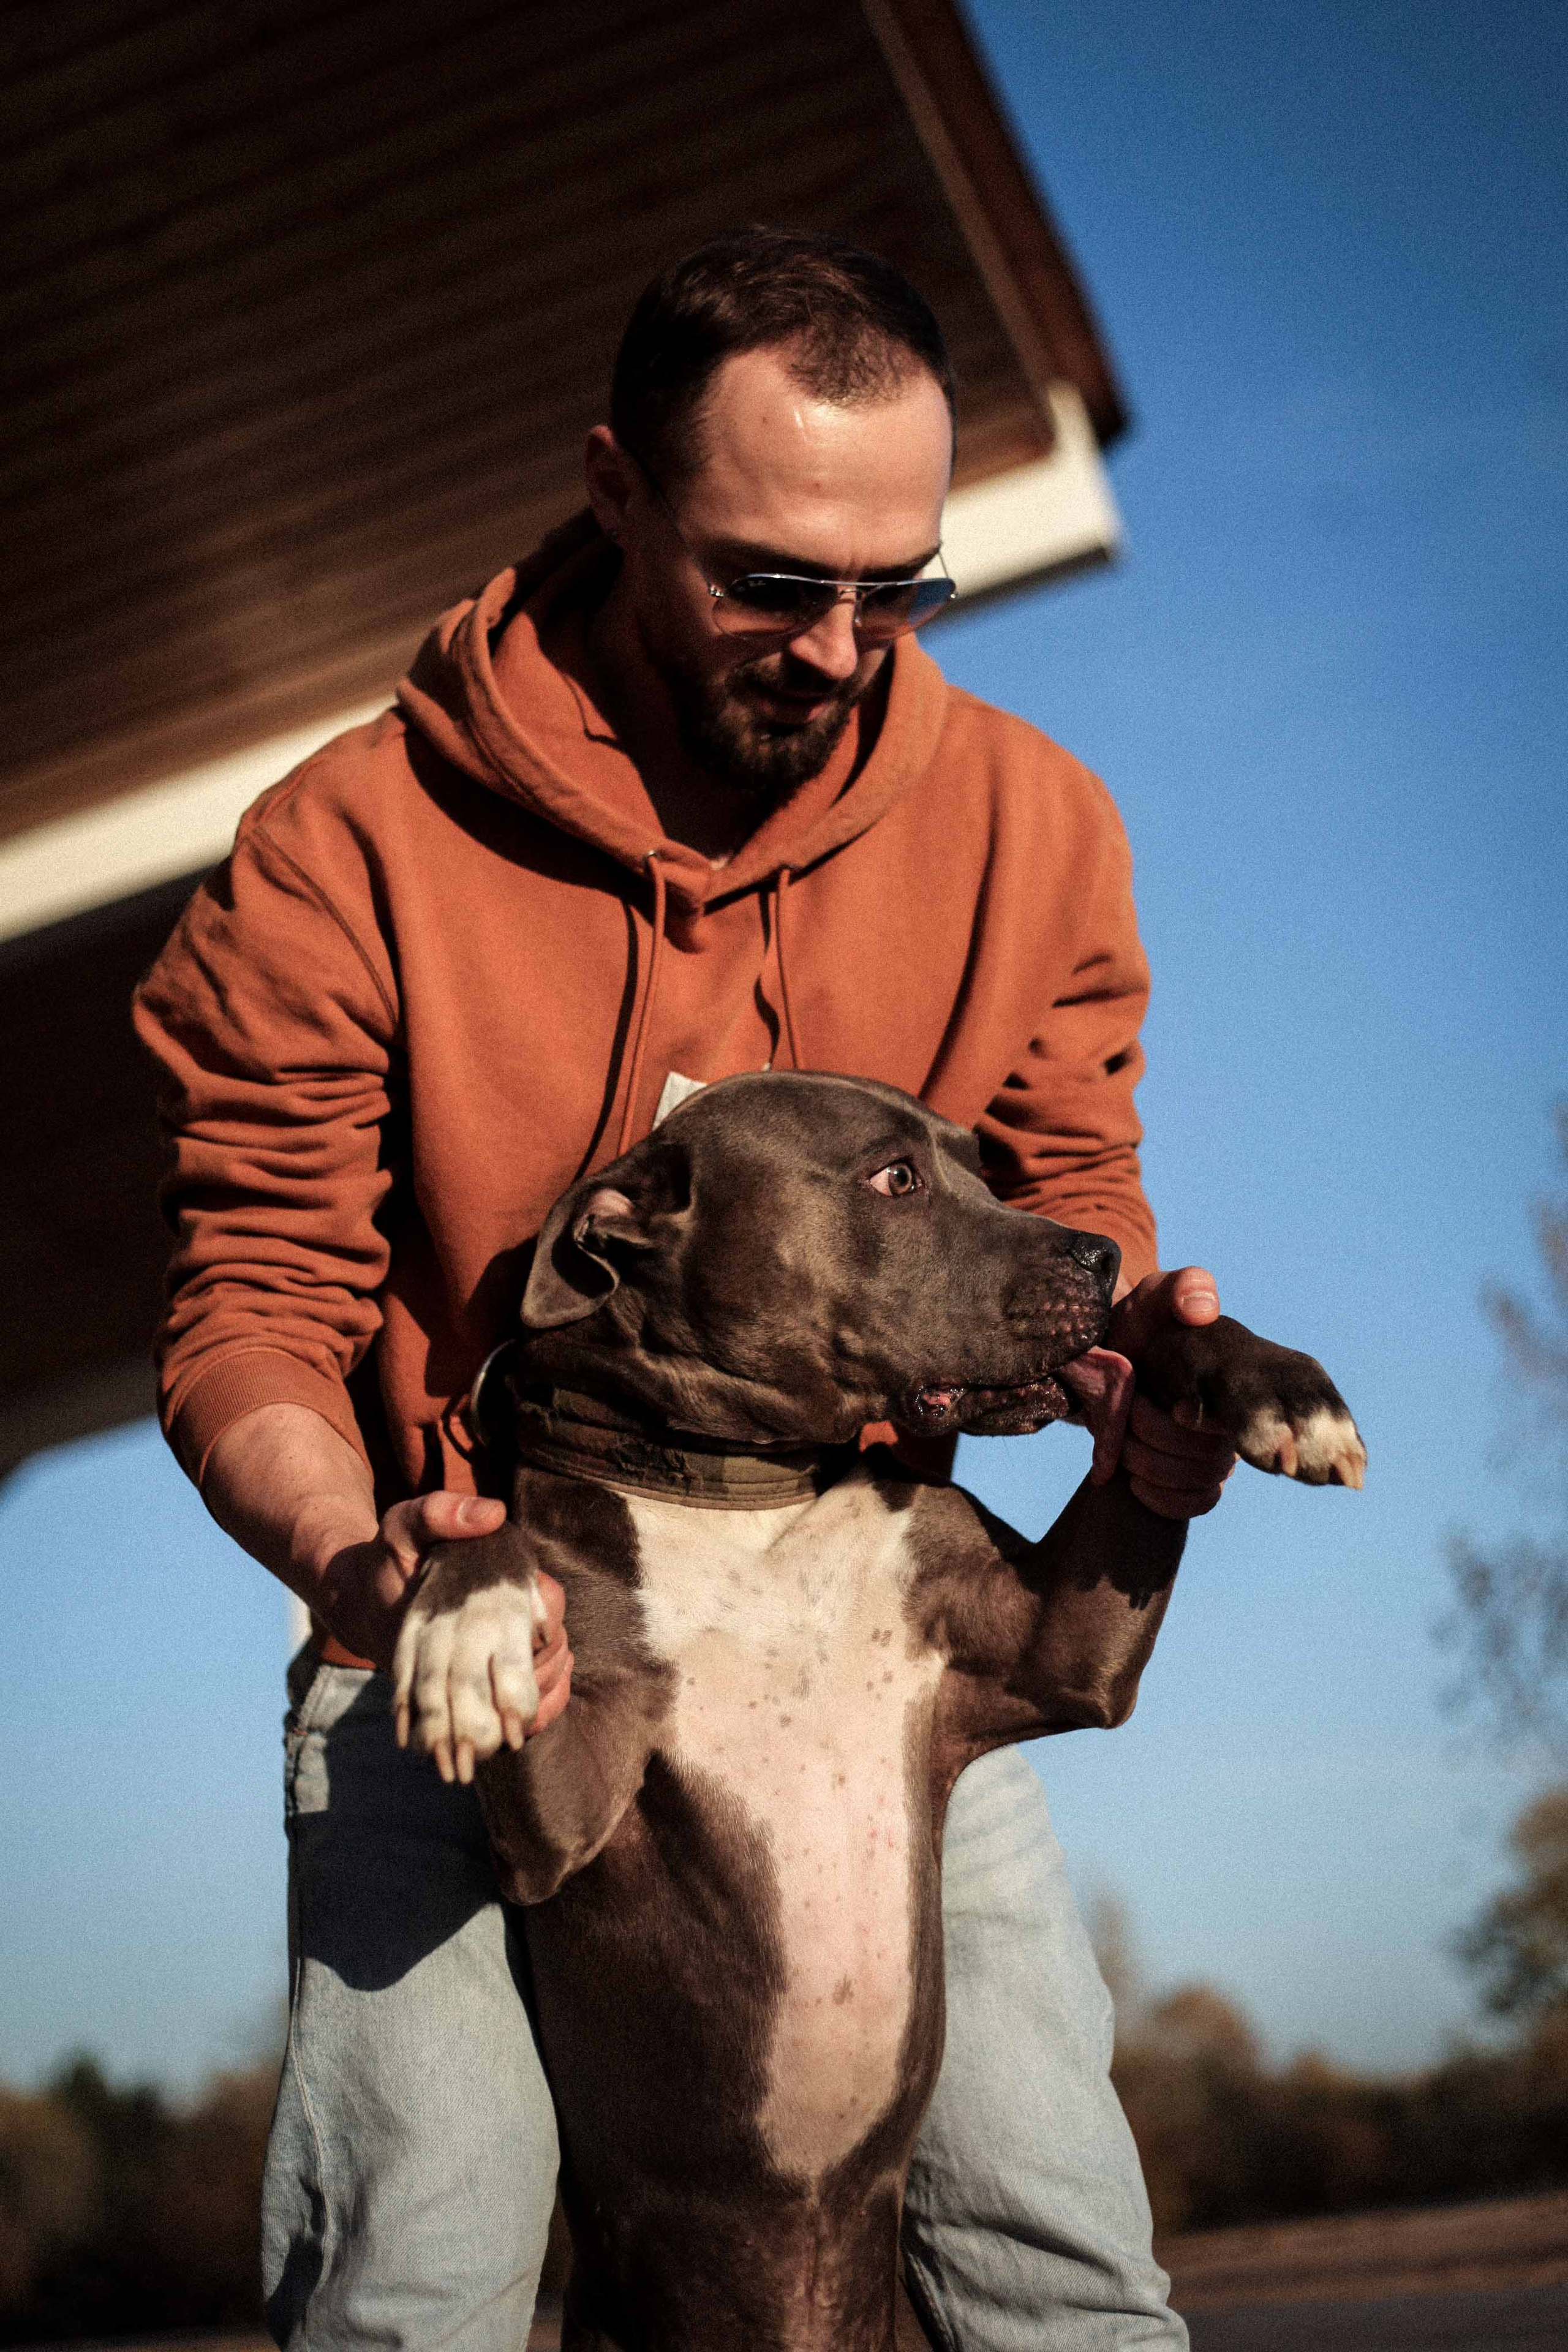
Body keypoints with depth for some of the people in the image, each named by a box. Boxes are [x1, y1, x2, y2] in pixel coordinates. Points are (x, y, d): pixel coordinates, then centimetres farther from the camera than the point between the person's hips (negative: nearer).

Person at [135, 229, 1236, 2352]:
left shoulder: (1030, 825, -4)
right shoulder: (349, 855, -14)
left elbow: (1065, 1207, 4)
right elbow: (251, 1313, -12)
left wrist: (1137, 1366, -21)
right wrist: (357, 1560, -33)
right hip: (475, 1627, -2)